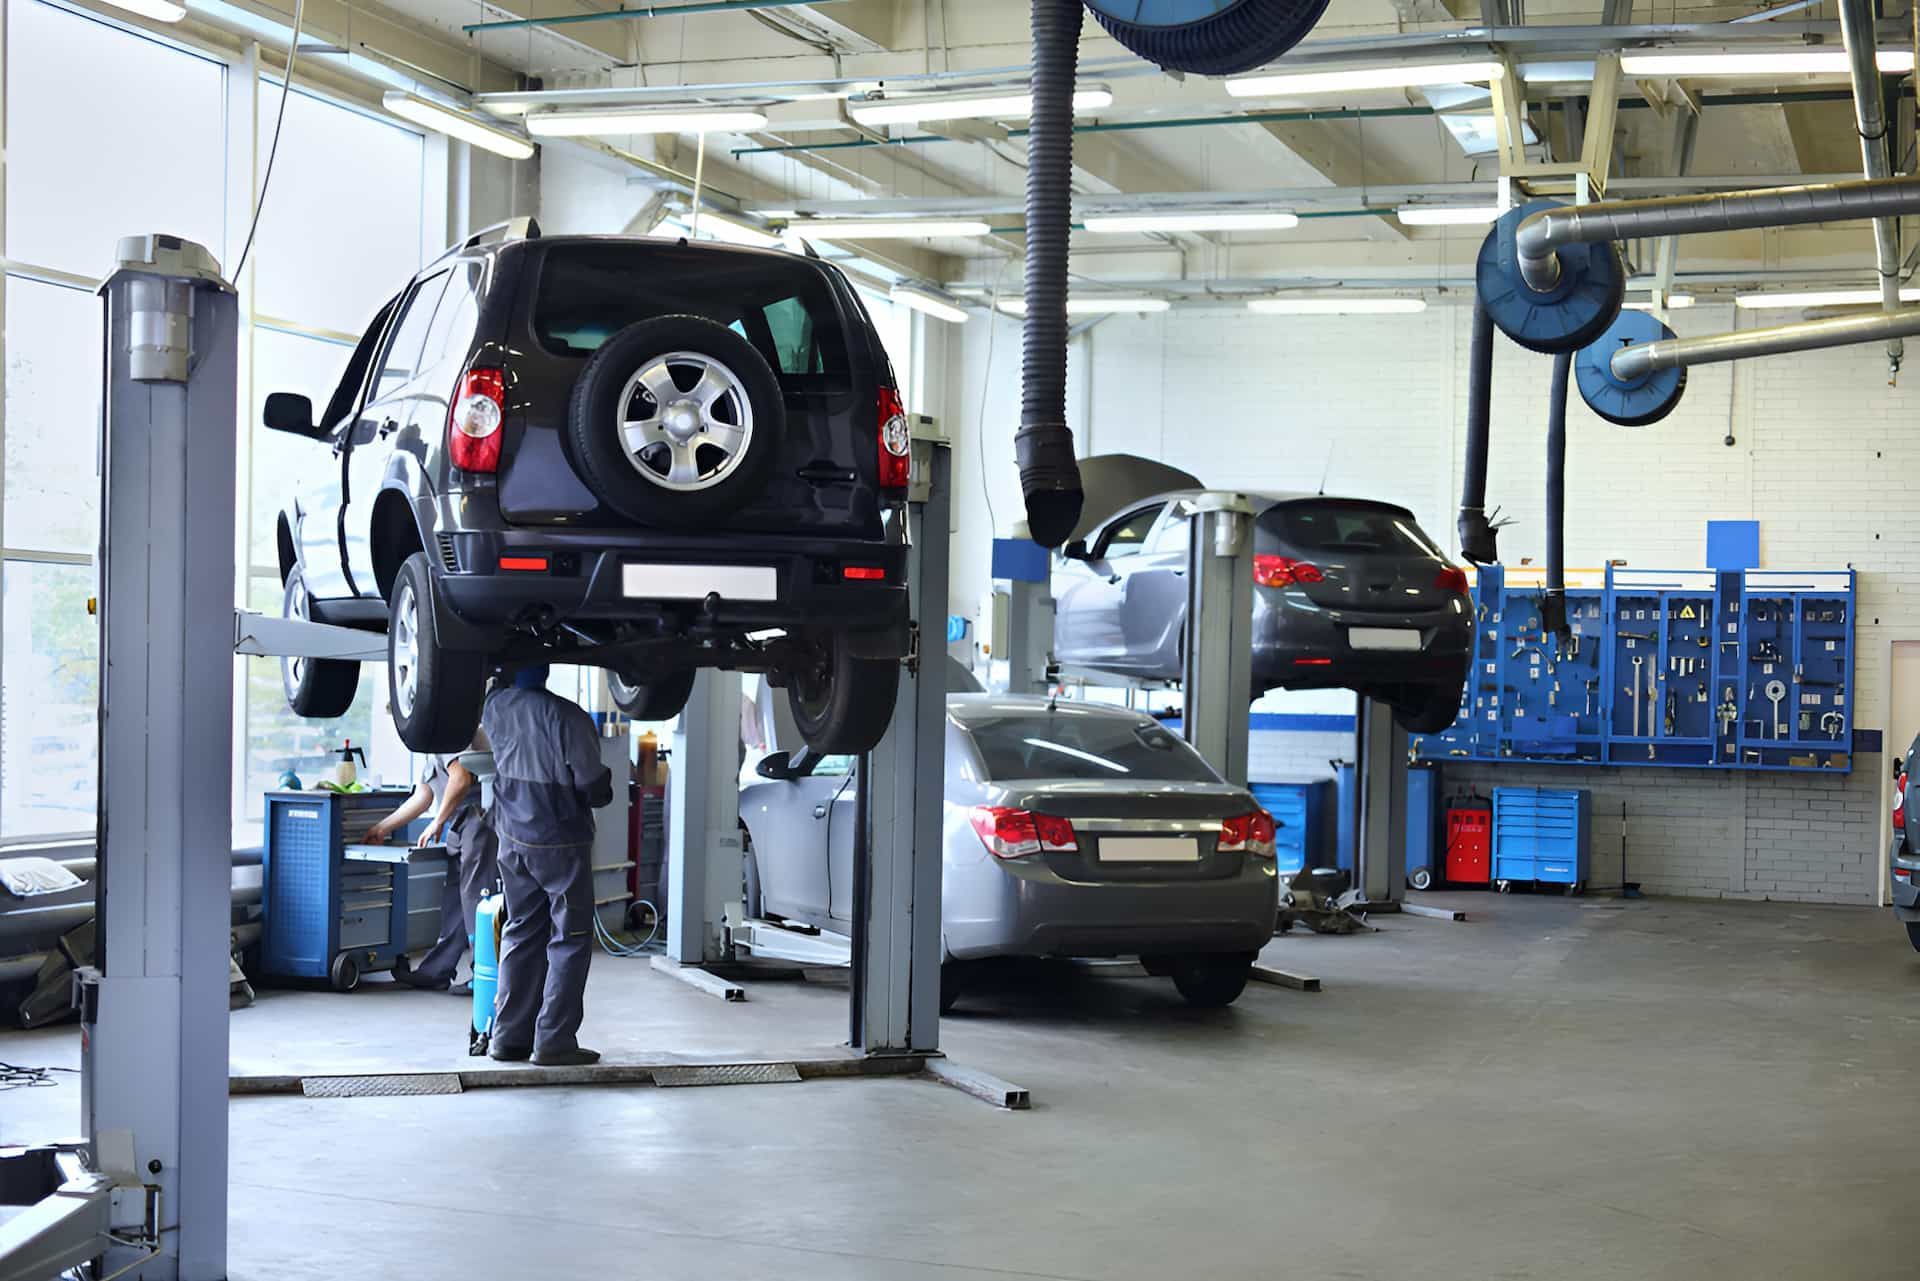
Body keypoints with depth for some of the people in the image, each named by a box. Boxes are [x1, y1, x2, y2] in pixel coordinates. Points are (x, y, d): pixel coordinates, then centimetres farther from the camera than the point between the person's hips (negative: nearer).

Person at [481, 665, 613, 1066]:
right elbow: (593, 786, -16)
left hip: (513, 841, 6)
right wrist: (603, 793, 5)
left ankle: (510, 1036, 17)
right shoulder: (566, 717, -22)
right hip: (560, 843, -6)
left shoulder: (496, 706, -4)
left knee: (521, 934, 15)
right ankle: (554, 1041, 0)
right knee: (569, 941, 3)